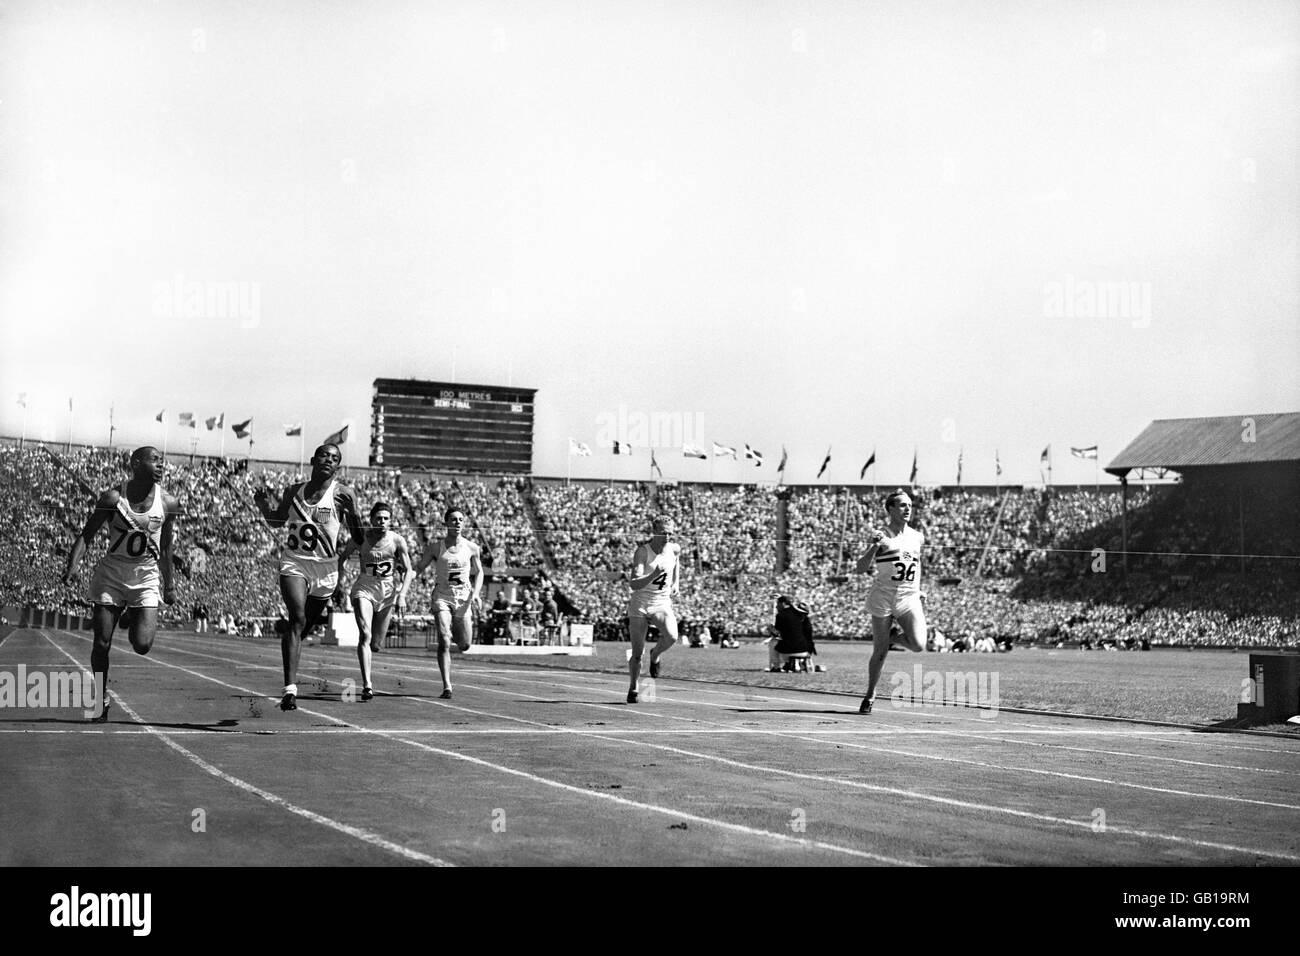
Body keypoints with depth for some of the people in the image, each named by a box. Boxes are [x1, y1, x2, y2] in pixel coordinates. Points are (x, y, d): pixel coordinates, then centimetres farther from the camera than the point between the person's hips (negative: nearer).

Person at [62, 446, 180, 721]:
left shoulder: (168, 504, -3)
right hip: (111, 574, -1)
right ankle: (102, 700, 16)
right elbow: (87, 535, -7)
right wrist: (72, 565, -23)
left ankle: (133, 617, 23)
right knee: (102, 643, -3)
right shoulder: (113, 498, -10)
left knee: (142, 645, -12)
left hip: (146, 576, 1)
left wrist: (169, 585, 12)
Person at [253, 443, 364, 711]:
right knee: (297, 619, -21)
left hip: (325, 568, 0)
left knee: (303, 627, 12)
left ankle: (291, 683, 37)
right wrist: (263, 506, 3)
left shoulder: (342, 495, -5)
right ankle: (290, 689, -27)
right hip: (294, 563, 0)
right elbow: (277, 521, 23)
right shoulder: (293, 491, 5)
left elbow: (358, 539, -4)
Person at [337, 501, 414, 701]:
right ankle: (367, 686, -25)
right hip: (364, 589, -2)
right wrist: (339, 581, 0)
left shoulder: (397, 540, -7)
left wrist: (402, 595, -14)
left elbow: (408, 570, -3)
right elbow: (343, 556, 9)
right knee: (365, 635, -21)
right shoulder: (360, 538, -8)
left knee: (376, 644, 8)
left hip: (388, 591, 2)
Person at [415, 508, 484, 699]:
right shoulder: (436, 545, -3)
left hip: (463, 597, 2)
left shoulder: (471, 547, 1)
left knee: (464, 646, 8)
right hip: (442, 596, -2)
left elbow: (478, 572, 13)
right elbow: (419, 568, 3)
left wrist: (476, 593, -2)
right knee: (444, 643, -16)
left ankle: (455, 630, 45)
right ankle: (447, 687, -14)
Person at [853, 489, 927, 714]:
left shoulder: (918, 537, 9)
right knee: (880, 651, 0)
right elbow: (860, 569, -11)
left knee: (918, 644, -18)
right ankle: (870, 694, 20)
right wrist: (875, 546, -24)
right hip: (882, 598, -3)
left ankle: (894, 636, 14)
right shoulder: (881, 536, -4)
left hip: (909, 599, 3)